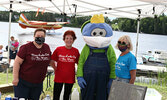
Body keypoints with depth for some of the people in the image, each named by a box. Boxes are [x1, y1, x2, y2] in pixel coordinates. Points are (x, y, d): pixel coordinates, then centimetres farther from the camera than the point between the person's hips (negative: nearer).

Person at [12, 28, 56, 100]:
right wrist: (15, 78, -15)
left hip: (38, 83, 5)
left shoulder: (47, 48, 4)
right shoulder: (26, 47, -10)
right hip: (23, 82, -5)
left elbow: (50, 61, 21)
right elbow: (17, 62, -11)